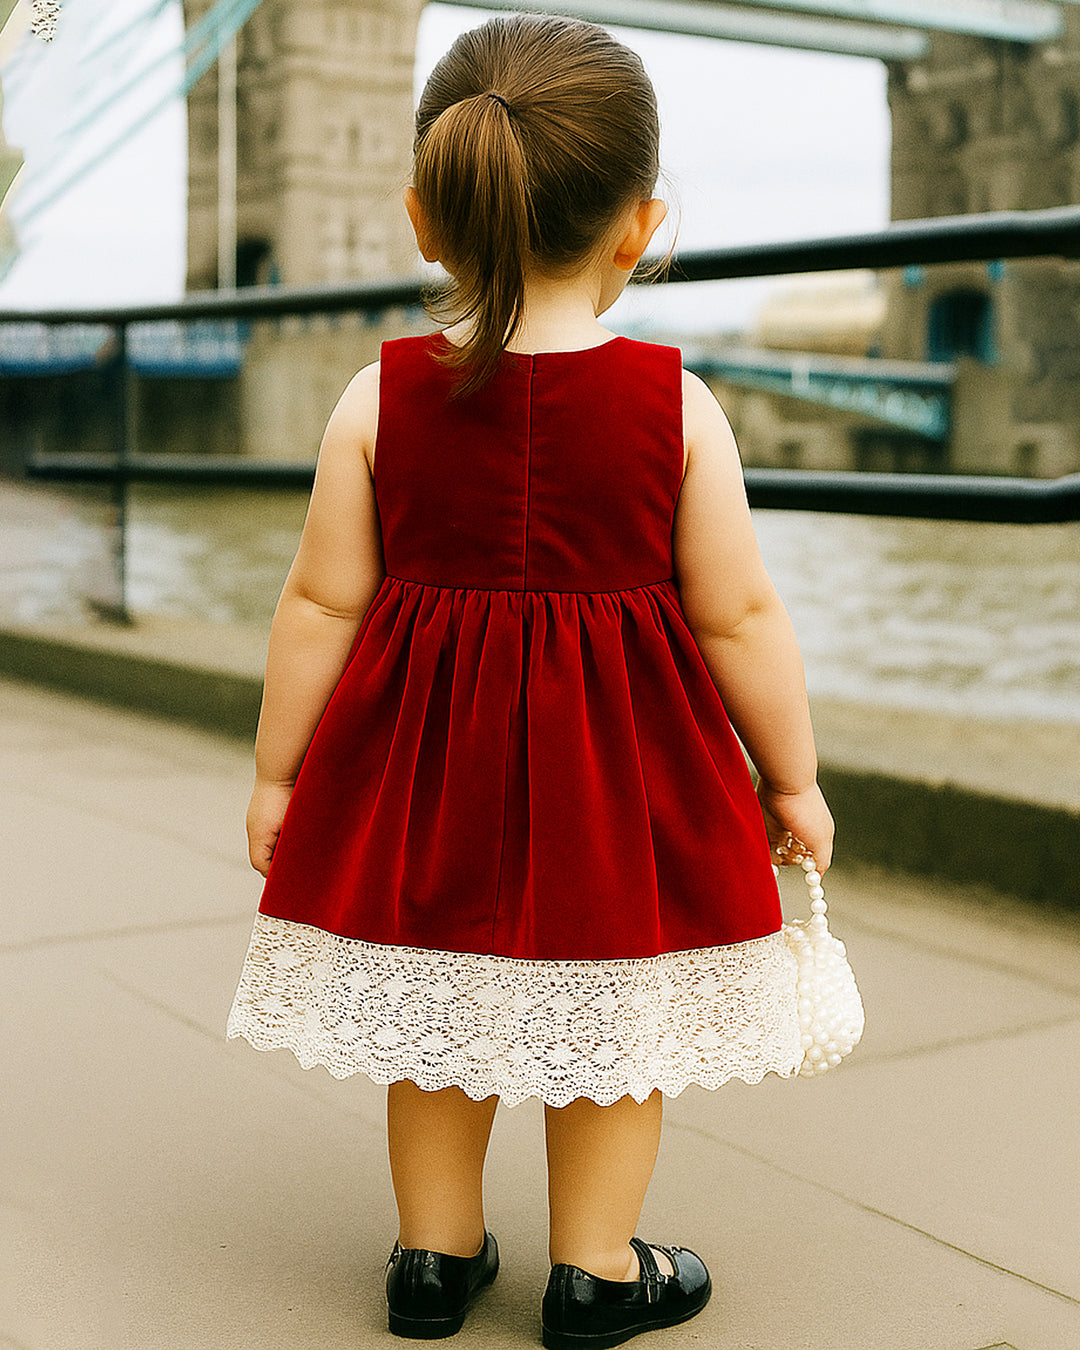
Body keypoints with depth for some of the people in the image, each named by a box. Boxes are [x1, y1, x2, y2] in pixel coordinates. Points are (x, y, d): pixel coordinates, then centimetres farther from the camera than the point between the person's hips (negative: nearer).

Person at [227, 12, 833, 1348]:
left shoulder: (382, 397, -7)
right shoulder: (676, 405, -10)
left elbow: (319, 605, -4)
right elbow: (741, 617, -6)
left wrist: (277, 769, 8)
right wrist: (791, 779, 7)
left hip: (425, 756, 2)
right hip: (619, 767, -1)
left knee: (435, 1010, 18)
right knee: (611, 1023, 15)